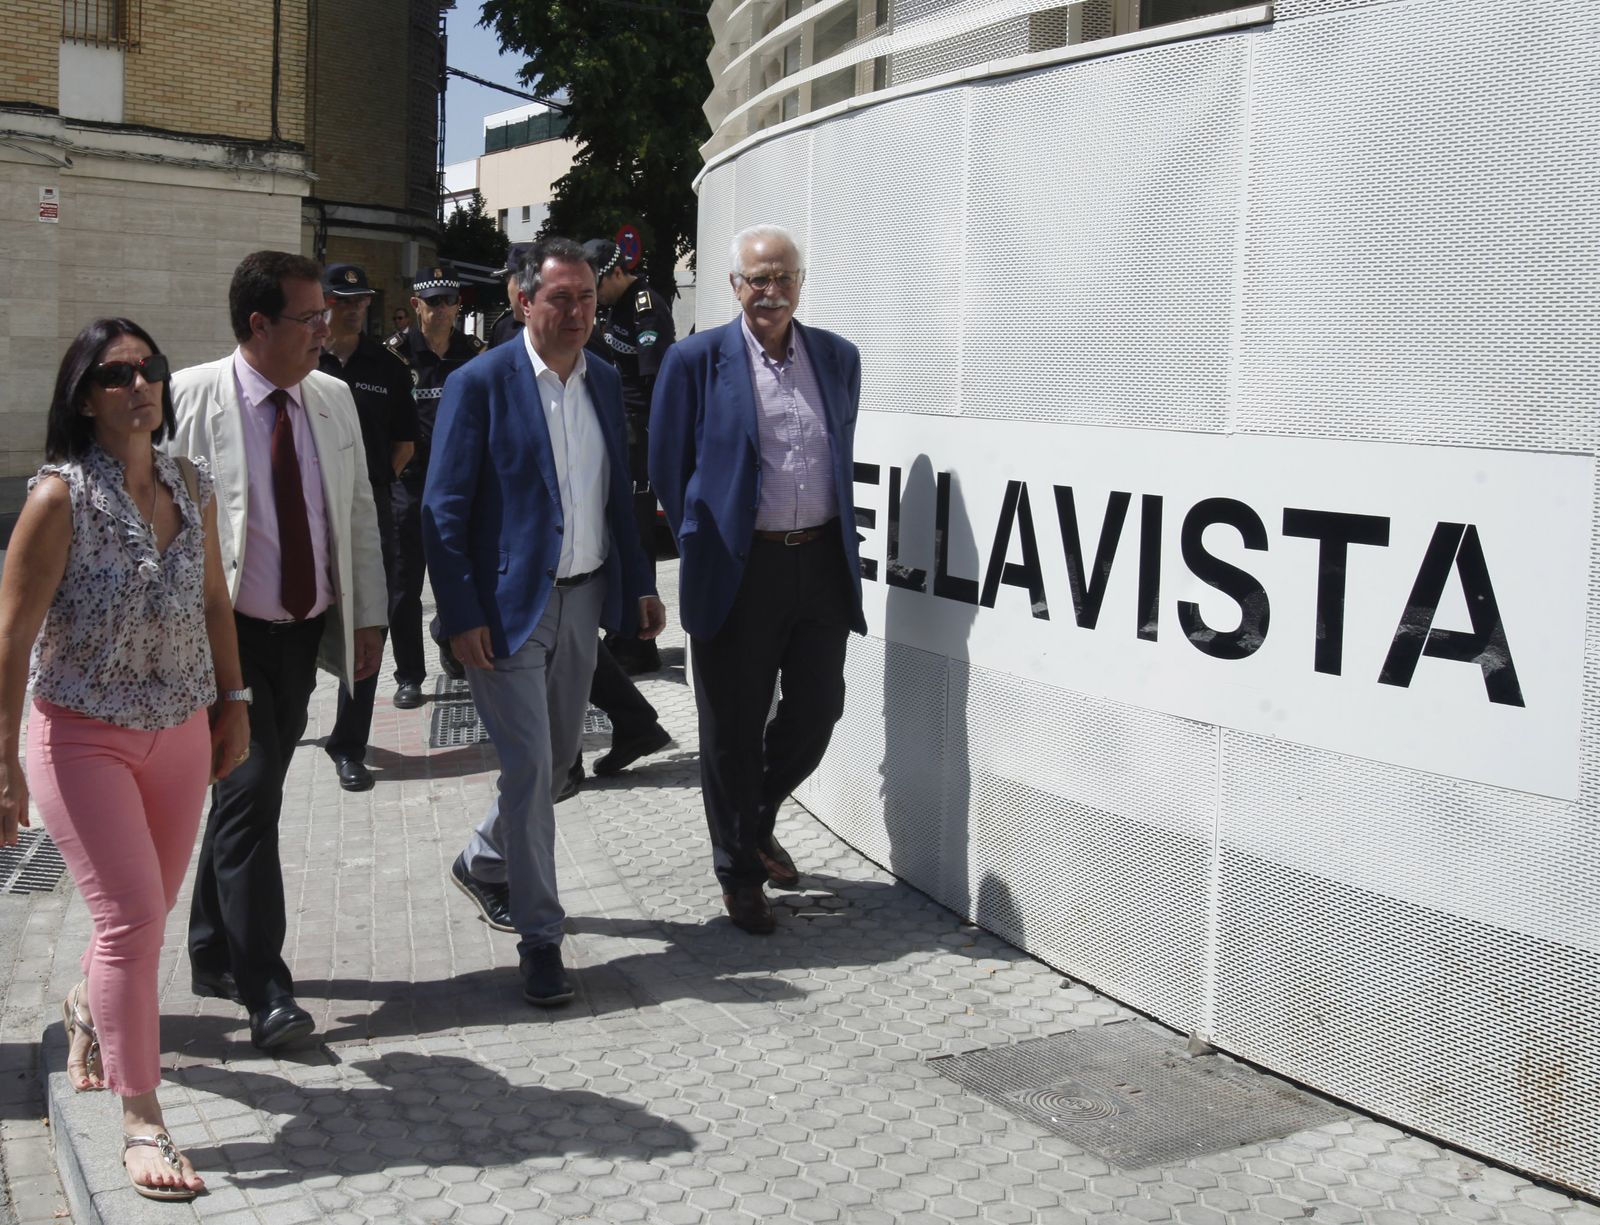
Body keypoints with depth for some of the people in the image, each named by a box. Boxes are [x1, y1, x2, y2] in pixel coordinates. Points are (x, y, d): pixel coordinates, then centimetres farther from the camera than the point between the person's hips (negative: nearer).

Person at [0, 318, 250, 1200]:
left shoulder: (190, 486, 2)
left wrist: (233, 701, 13)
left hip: (180, 733, 5)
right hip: (85, 737, -5)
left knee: (147, 911, 16)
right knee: (131, 918, -9)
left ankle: (89, 1013, 49)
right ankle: (141, 1126, 2)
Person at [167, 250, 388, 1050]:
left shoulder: (333, 400, 5)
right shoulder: (189, 399, -11)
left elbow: (359, 514, 11)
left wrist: (367, 617, 9)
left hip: (304, 632, 5)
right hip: (226, 634, -5)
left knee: (249, 794, 15)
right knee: (250, 792, -10)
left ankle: (213, 953, 31)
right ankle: (263, 989, -3)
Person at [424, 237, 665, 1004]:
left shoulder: (605, 383, 9)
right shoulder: (481, 385, -10)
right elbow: (443, 510, -11)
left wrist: (639, 584, 11)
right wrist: (462, 615, -16)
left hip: (583, 596, 7)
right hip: (510, 605, -6)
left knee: (559, 753, 17)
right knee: (529, 767, -5)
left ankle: (484, 865, 41)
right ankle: (539, 937, 6)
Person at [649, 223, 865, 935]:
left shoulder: (838, 358, 9)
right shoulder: (697, 360, -4)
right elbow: (667, 468, 1)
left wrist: (836, 540, 15)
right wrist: (704, 548, 4)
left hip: (822, 563, 4)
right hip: (738, 571, -4)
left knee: (818, 711, 8)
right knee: (733, 729, 6)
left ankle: (756, 823, 36)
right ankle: (739, 871, 23)